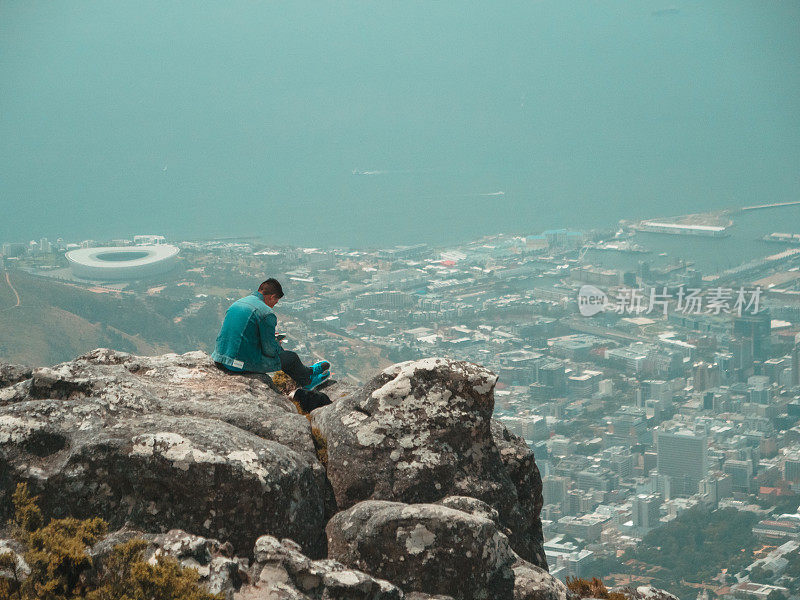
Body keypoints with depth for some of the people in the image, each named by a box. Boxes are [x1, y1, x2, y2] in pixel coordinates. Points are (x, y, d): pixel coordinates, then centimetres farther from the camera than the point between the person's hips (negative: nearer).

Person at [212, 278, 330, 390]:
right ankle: (307, 380, 43)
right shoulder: (266, 313, -15)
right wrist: (278, 345, 12)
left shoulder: (236, 304, 11)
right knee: (291, 357, 14)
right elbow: (270, 351, -12)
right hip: (245, 364, -8)